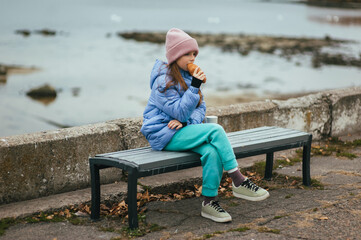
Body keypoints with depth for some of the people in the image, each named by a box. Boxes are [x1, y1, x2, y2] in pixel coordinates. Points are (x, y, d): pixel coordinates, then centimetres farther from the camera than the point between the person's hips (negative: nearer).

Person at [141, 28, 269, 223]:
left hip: (182, 130, 6)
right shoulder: (164, 81, -13)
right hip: (163, 134, -6)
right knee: (215, 130, -26)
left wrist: (186, 121, -13)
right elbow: (180, 112, -18)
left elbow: (200, 108, 8)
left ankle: (209, 202, -19)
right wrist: (194, 86, -25)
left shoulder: (188, 75, 11)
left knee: (212, 151, -26)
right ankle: (239, 183, -22)